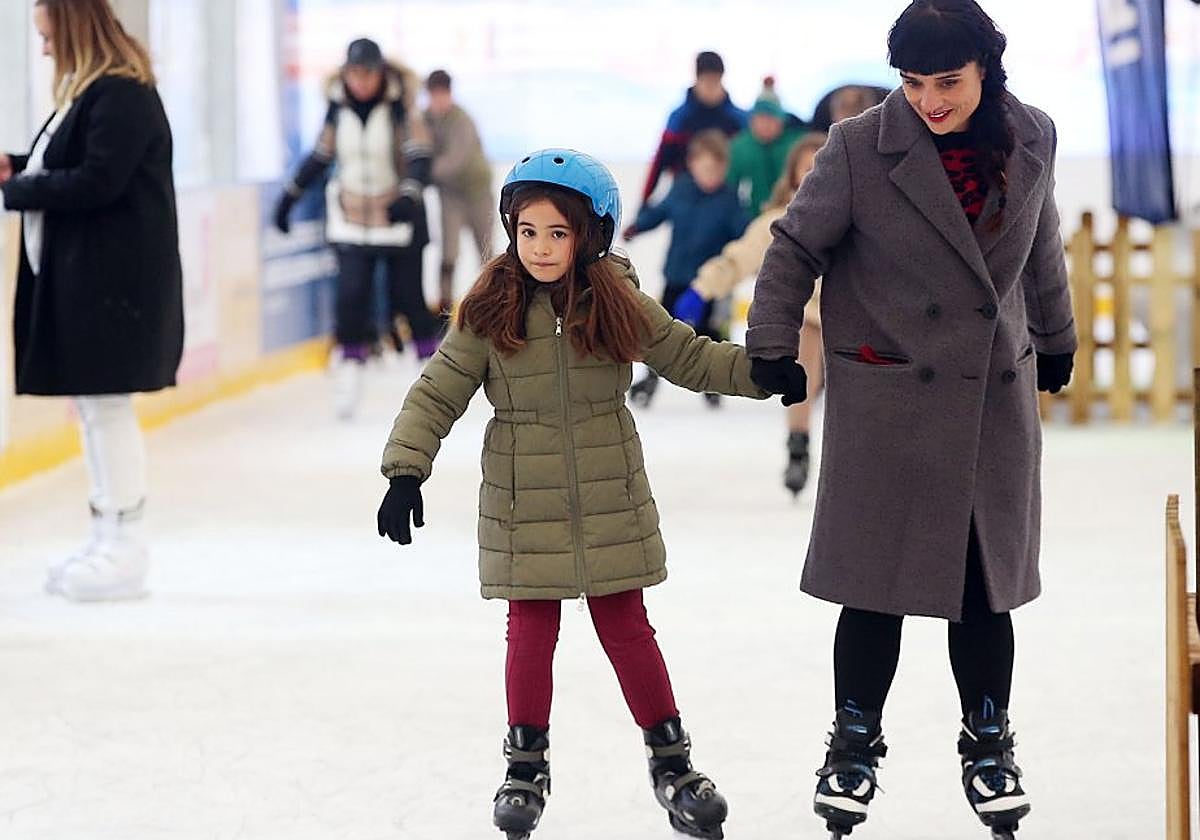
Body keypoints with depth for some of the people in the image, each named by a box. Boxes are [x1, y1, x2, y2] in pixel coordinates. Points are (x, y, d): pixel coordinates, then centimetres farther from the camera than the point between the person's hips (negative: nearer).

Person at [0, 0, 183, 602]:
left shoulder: (122, 96, -15)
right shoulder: (86, 92, 17)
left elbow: (97, 181, -22)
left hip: (112, 277, -10)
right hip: (77, 275, 10)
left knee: (106, 406, -6)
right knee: (92, 407, 14)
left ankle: (124, 549, -1)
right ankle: (106, 540, 21)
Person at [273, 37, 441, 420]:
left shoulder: (400, 105, -11)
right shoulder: (338, 105, 0)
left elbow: (420, 156, -18)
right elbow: (320, 155, 12)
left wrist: (409, 195, -36)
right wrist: (290, 196, 13)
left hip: (398, 217, -2)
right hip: (351, 218, 2)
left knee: (408, 297, 3)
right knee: (351, 293, -11)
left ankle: (433, 356, 23)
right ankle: (350, 366, -1)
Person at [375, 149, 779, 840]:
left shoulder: (619, 304, -4)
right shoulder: (489, 312, -8)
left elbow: (690, 359, 7)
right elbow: (437, 396, -4)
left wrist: (758, 368, -5)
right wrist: (406, 471, -12)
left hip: (610, 502, 1)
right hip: (523, 507, -1)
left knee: (627, 628, 6)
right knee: (531, 632, 5)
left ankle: (671, 758, 17)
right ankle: (527, 766, 19)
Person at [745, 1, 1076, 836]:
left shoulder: (1032, 140, 0)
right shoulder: (860, 148, -11)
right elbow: (796, 249, -2)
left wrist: (1055, 341, 25)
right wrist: (772, 348, -3)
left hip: (998, 399, 3)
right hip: (888, 404, -3)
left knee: (988, 583, 9)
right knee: (877, 587, 2)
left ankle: (989, 747, 24)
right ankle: (854, 746, 19)